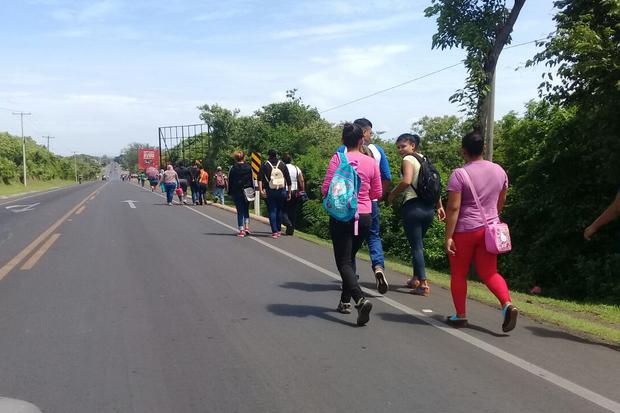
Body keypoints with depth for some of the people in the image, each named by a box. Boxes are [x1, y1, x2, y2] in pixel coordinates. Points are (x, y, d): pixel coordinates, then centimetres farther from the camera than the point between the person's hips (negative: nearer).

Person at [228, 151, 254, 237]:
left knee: (240, 211, 4)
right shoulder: (248, 168, -2)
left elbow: (230, 182, -1)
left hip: (236, 193, -1)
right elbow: (252, 180, 1)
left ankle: (241, 230, 0)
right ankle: (247, 227, 4)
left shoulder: (233, 169, -4)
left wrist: (230, 193, 7)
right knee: (246, 210, 16)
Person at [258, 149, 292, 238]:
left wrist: (261, 190, -16)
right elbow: (288, 180, 4)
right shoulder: (282, 164, 6)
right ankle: (279, 230, 23)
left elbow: (260, 178, -12)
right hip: (282, 191, 2)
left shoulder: (265, 165, 1)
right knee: (279, 210, 16)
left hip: (270, 192, -2)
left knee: (272, 211, 1)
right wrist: (289, 192, 8)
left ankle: (275, 231, -7)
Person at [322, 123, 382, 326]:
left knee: (343, 262, 0)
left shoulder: (337, 159, -10)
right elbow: (377, 193, 5)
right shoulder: (371, 162, -1)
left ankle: (360, 300, -21)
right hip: (364, 216, 4)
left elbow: (326, 189, -11)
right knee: (350, 258, 20)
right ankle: (345, 301, 27)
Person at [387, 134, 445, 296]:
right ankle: (416, 279, 29)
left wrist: (393, 193, -9)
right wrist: (439, 206, 21)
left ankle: (423, 284, -4)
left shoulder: (408, 159, -8)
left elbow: (406, 181, -25)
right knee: (418, 243, 21)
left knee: (416, 245, -2)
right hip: (428, 207, 8)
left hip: (413, 206, -8)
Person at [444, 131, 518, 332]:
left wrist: (448, 237, -14)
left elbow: (453, 208, -17)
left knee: (458, 273, 10)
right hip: (490, 229, 5)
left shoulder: (460, 174, -14)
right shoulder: (499, 171, 5)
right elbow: (500, 203, 15)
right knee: (489, 272, 11)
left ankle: (460, 316, 16)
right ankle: (507, 304, -11)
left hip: (465, 230, -5)